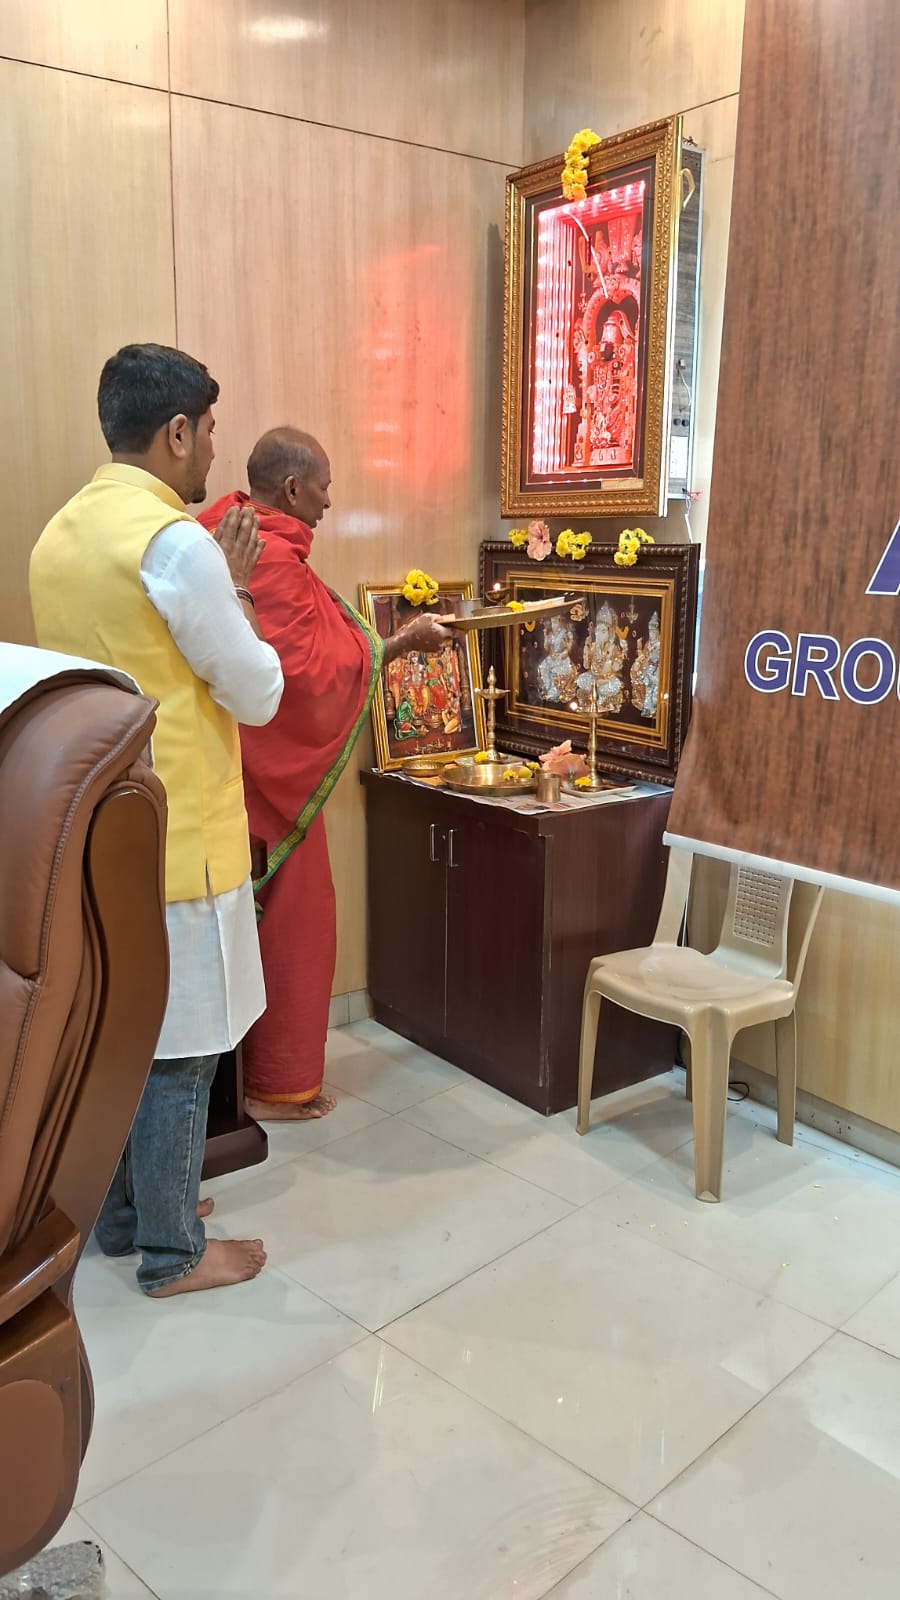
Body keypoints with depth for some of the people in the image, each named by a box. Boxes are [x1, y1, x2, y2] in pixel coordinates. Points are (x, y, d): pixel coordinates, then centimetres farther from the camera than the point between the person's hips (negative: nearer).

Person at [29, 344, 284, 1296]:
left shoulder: (60, 534, 9)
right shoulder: (176, 542, -19)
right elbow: (259, 694, -13)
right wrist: (232, 592, 0)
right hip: (175, 840, -9)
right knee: (177, 1051, 5)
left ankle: (120, 1214, 35)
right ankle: (171, 1253, 20)